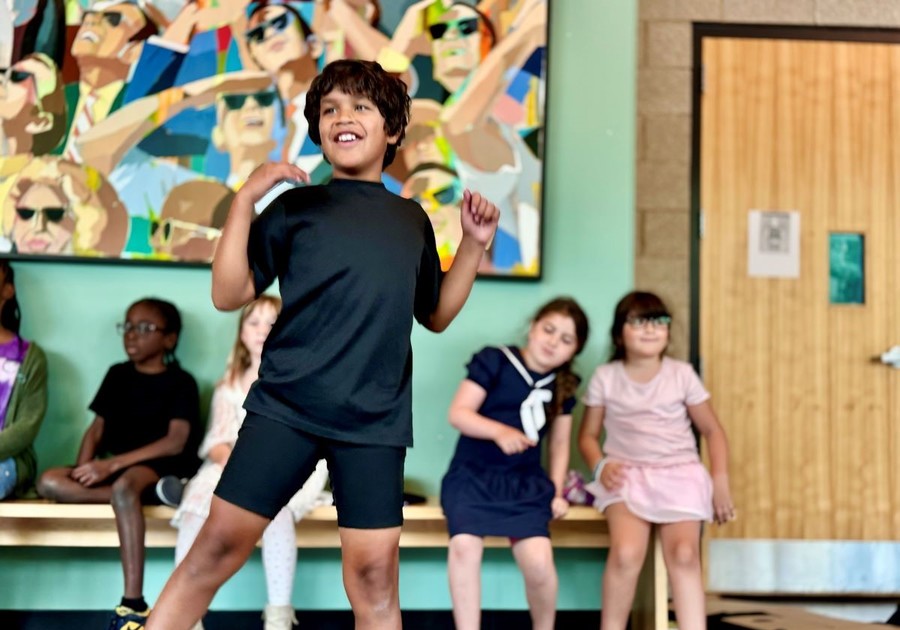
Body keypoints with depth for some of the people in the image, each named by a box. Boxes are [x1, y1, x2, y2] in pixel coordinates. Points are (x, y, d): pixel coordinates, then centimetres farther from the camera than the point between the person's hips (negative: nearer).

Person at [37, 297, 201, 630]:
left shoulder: (181, 382, 0)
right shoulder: (117, 375, 16)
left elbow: (176, 443, -12)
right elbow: (97, 429, 13)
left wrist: (113, 464, -18)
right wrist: (85, 470, -9)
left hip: (159, 467, -5)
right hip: (110, 469, 6)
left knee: (125, 485, -40)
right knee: (49, 482, -21)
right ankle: (151, 494, -27)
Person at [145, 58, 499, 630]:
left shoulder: (412, 219, 12)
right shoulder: (297, 207, 4)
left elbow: (436, 315, 21)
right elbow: (229, 294, -2)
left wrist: (475, 244, 11)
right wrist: (246, 200, -10)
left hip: (376, 421, 2)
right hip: (285, 408, -2)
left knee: (374, 571, 1)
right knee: (218, 546, -2)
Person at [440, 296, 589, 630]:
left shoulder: (563, 387, 10)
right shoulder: (494, 360, -4)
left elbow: (559, 444, 18)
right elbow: (458, 413, -10)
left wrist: (557, 492, 10)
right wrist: (500, 431, -24)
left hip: (526, 483, 3)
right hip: (472, 476, -2)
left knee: (539, 560, -18)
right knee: (464, 545, -26)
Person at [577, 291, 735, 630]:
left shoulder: (682, 374, 4)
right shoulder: (605, 377, 4)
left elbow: (712, 430, 11)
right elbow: (588, 434, 11)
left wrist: (721, 481, 1)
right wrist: (600, 465, -10)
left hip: (679, 474, 1)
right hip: (627, 474, -1)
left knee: (684, 553, -23)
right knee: (626, 552, -26)